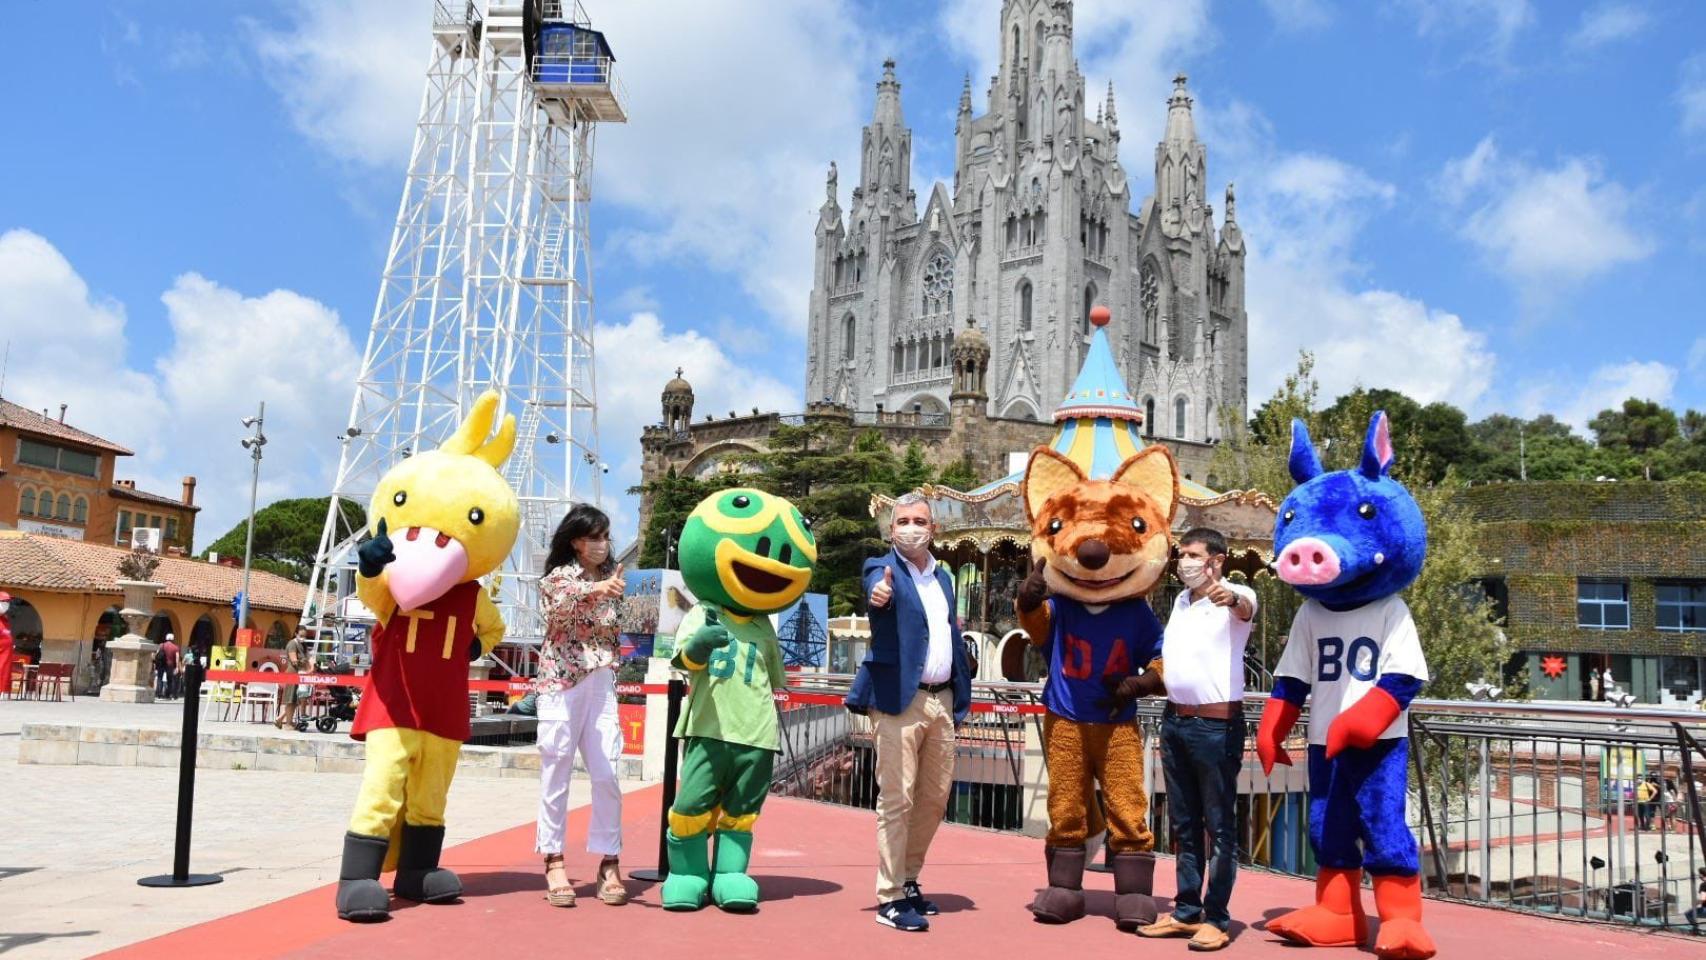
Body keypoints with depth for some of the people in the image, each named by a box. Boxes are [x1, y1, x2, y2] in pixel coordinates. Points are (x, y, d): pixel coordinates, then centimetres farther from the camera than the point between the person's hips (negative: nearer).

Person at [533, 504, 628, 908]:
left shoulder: (610, 579, 15)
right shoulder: (557, 576, 0)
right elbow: (559, 604, -25)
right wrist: (596, 589, -42)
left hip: (601, 686, 4)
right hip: (560, 683, -4)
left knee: (606, 774, -1)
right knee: (556, 774, -1)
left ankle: (609, 862, 6)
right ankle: (554, 861, 5)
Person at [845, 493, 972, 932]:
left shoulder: (943, 577, 17)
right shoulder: (883, 568, -4)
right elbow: (878, 588, -28)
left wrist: (961, 697, 15)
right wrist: (878, 594, -52)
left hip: (942, 702, 7)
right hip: (900, 700, -7)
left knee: (935, 798, 13)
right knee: (897, 800, -5)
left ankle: (908, 881, 28)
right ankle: (890, 898, 2)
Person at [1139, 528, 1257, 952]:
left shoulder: (1235, 597, -11)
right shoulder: (1180, 599, 13)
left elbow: (1246, 609, -35)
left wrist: (1231, 599, -56)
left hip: (1216, 725, -8)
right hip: (1174, 721, 8)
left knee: (1220, 825, 1)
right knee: (1183, 824, 14)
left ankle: (1216, 917, 9)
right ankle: (1186, 911, 23)